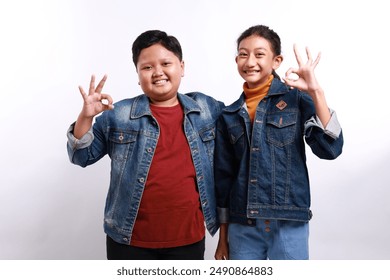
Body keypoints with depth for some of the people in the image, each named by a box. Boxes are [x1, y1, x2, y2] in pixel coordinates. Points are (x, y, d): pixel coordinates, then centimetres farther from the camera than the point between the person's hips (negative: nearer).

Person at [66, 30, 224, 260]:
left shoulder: (207, 109, 4)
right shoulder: (118, 115, -2)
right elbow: (82, 156, 1)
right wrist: (86, 116, -15)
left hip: (189, 239, 2)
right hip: (130, 240, -1)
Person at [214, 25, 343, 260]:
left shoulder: (296, 98, -3)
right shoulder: (229, 115, 5)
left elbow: (329, 149, -13)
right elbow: (224, 177, 9)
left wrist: (316, 93, -20)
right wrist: (223, 237, 12)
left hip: (289, 224, -2)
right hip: (242, 227, 3)